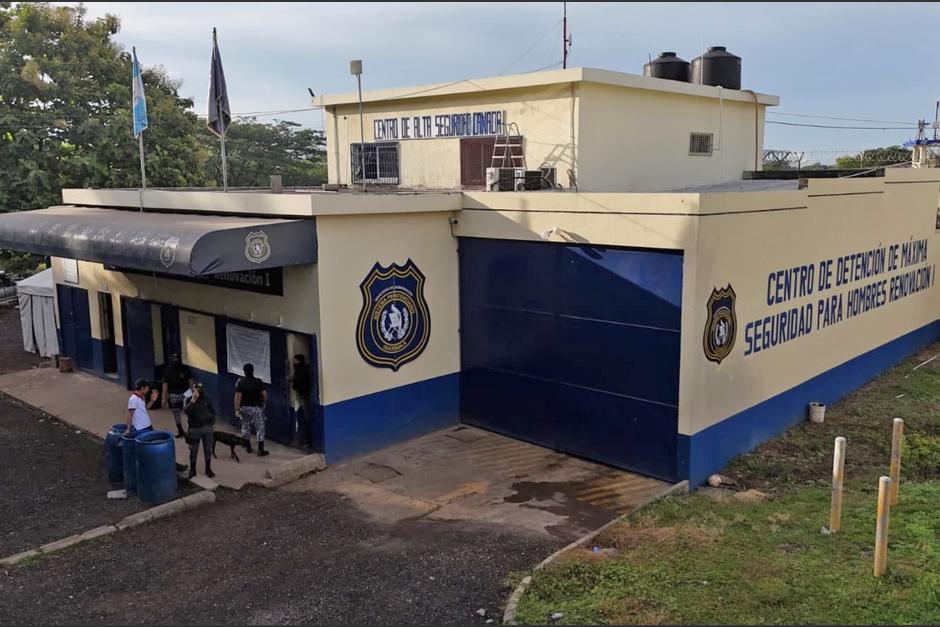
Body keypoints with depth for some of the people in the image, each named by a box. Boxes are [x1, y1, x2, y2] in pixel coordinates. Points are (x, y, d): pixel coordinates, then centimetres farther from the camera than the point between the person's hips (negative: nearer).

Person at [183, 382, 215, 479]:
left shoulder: (207, 399, -2)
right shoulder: (190, 400, -5)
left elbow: (212, 412, 8)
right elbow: (186, 411, -22)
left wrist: (213, 424, 7)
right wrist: (193, 400, -32)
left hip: (207, 428, 1)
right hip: (194, 429, -1)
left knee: (208, 449, 10)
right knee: (193, 450, 8)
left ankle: (208, 469, 24)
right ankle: (192, 470, 21)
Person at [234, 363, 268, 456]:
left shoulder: (240, 382, -10)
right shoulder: (259, 382, -10)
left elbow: (238, 396, -14)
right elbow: (264, 394, -8)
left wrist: (237, 409, -10)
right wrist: (264, 403, 10)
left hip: (245, 408, 1)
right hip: (257, 408, -1)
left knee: (245, 427, 20)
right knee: (260, 428, 4)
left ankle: (248, 446, 29)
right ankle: (260, 450, 1)